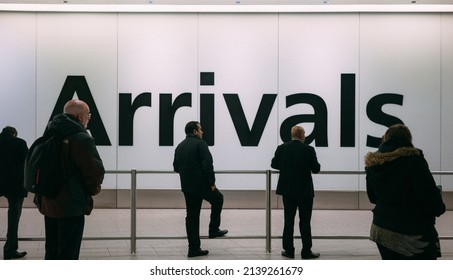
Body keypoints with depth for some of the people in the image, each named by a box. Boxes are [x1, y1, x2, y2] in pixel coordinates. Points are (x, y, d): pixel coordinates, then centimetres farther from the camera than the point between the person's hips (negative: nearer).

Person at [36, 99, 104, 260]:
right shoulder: (81, 139, -15)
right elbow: (96, 171, -18)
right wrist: (93, 189, 2)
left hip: (48, 203, 8)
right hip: (71, 206, -8)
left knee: (52, 253, 17)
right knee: (68, 255, -2)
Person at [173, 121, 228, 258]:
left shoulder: (179, 146, 13)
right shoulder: (200, 143, -9)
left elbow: (176, 167, 16)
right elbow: (207, 164, -18)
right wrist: (212, 182, -12)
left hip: (187, 186, 6)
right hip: (202, 184, -6)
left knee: (192, 216, 8)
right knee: (218, 199, 21)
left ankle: (194, 248, 7)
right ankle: (214, 230, 23)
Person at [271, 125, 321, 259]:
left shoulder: (281, 148, -2)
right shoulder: (308, 149, -11)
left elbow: (274, 164, 6)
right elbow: (316, 169, -8)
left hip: (287, 190, 3)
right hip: (305, 191, -3)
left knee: (289, 221, 10)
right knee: (305, 222, 4)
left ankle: (288, 250, 11)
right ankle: (306, 251, 7)